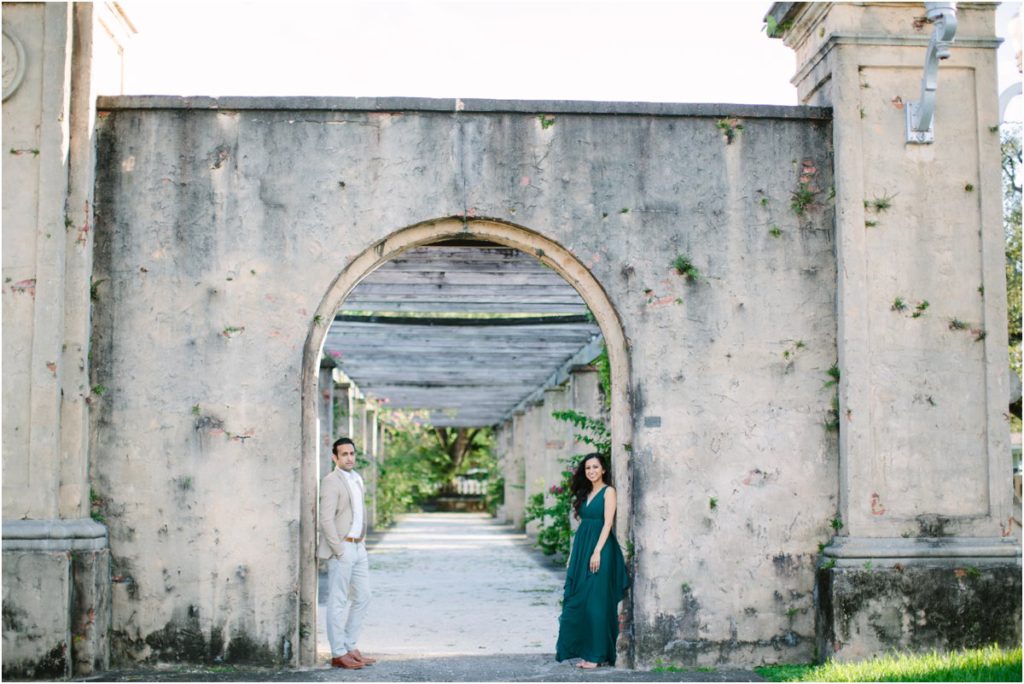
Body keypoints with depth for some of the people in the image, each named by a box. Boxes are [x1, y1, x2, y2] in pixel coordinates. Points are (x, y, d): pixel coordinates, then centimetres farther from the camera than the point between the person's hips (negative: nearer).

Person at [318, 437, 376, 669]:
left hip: (358, 547, 9)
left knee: (362, 598, 13)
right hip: (341, 548, -9)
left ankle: (350, 647, 22)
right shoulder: (331, 481, -12)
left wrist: (362, 542, 13)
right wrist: (340, 552, -18)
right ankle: (338, 654, 4)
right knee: (338, 603, -2)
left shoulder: (357, 479, 14)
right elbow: (326, 520, -18)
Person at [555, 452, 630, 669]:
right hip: (581, 549, 8)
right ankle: (585, 651, 13)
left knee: (596, 601, -6)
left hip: (600, 548, -8)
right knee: (578, 600, 6)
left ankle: (597, 654, -1)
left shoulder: (608, 491, -4)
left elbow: (607, 523, -12)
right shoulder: (585, 493, 16)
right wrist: (573, 554, 14)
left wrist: (597, 551, -20)